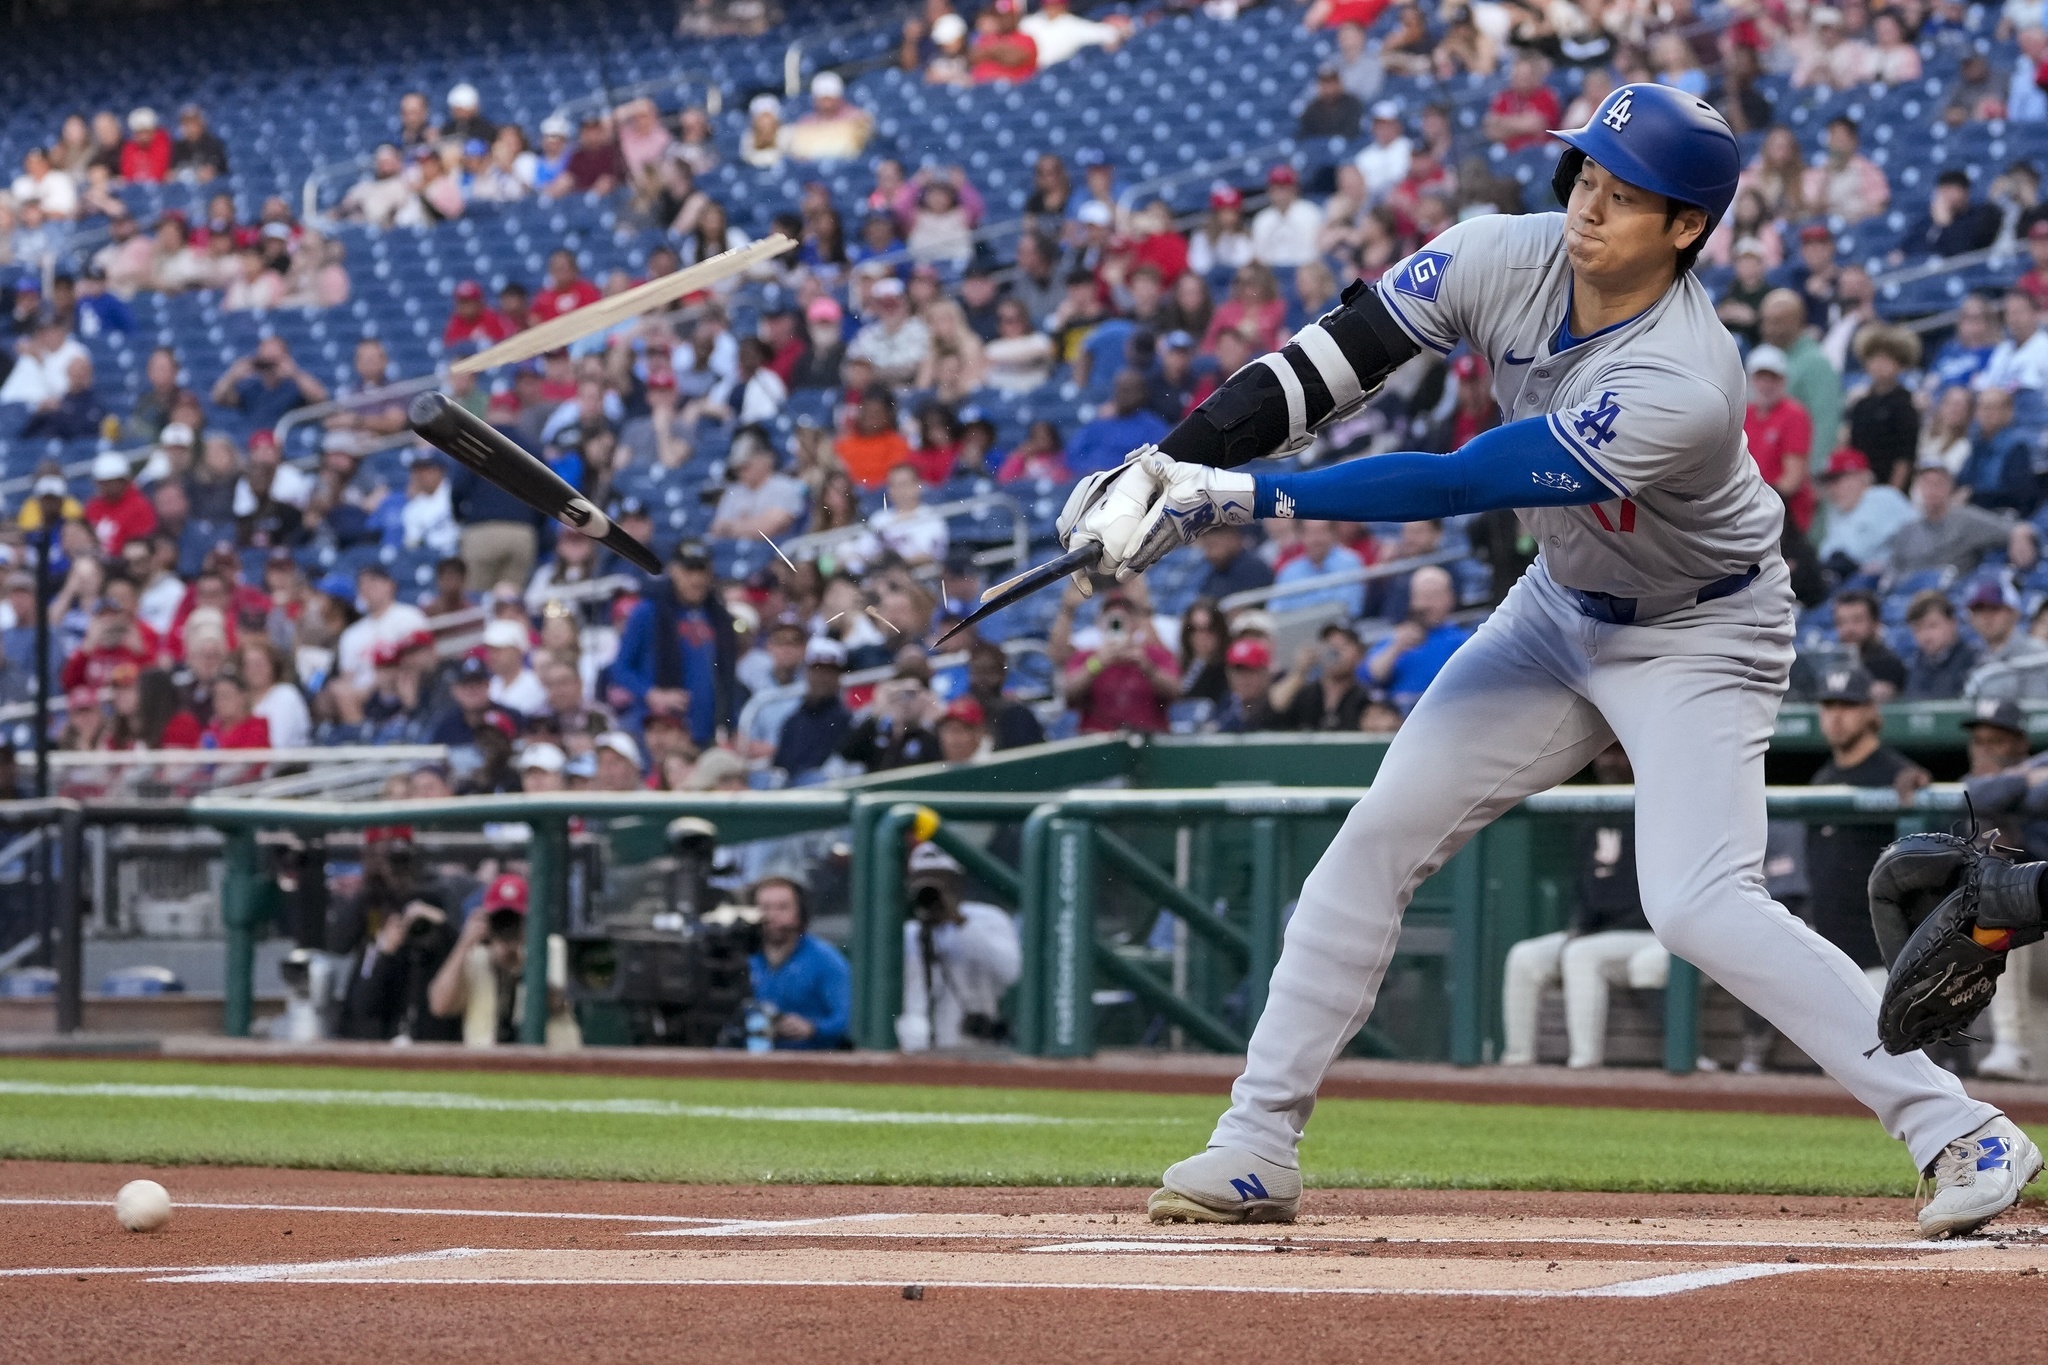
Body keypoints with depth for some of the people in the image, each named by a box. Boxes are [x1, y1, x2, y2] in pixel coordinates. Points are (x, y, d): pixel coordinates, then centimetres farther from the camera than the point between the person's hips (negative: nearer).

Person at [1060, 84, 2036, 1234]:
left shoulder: (1683, 390, -36)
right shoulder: (1505, 259, -17)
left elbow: (1454, 485, -36)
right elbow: (1332, 363, -16)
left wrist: (1246, 497, -36)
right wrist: (1166, 469, -28)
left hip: (1699, 635, -7)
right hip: (1561, 611, 7)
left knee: (1700, 905, -23)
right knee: (1377, 841, 1)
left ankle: (1961, 1132, -17)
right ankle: (1257, 1150, 10)